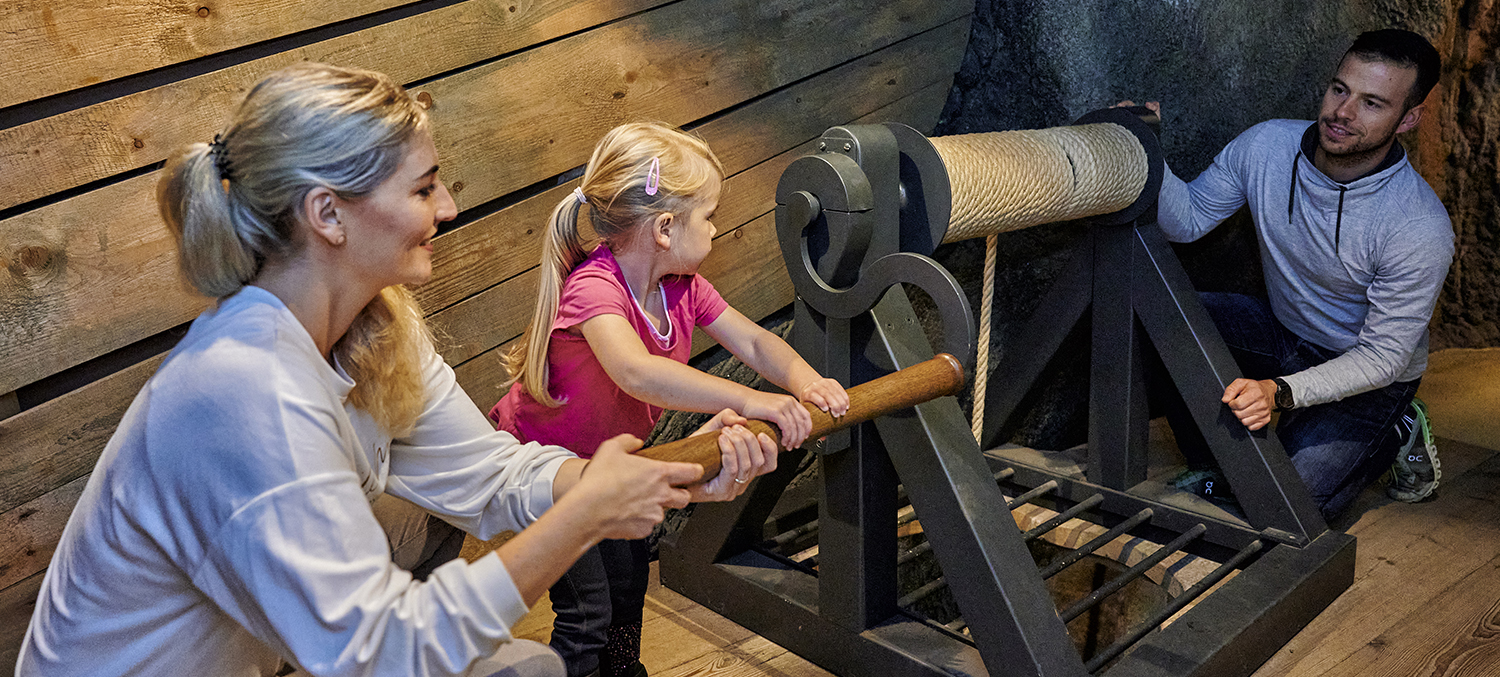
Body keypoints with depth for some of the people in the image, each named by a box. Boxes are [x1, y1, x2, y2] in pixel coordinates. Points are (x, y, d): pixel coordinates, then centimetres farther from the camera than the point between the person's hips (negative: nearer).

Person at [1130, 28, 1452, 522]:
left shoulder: (1421, 227, -29)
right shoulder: (1267, 146, -16)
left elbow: (1383, 357, -25)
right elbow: (1188, 220, -7)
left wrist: (1280, 393, -41)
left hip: (1368, 376, -4)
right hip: (1283, 330, 5)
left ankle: (1395, 435, 10)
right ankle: (1210, 467, 0)